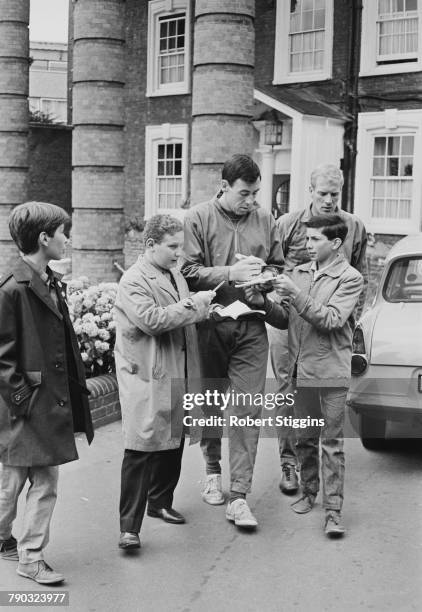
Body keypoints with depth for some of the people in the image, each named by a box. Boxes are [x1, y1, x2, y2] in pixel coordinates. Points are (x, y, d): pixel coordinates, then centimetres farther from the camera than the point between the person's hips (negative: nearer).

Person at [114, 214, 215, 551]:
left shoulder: (176, 275, 16)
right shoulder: (134, 281, -11)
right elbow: (151, 320, -25)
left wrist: (203, 308, 11)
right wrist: (194, 304, -19)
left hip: (176, 375, 8)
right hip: (146, 377, -8)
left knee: (173, 442, 16)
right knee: (141, 449, -8)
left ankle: (161, 502, 35)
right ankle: (129, 527, -3)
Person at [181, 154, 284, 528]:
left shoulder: (265, 221, 7)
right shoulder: (198, 219, -2)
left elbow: (278, 269, 15)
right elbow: (189, 272, -9)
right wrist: (231, 273, -18)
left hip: (251, 328, 1)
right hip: (209, 325, -1)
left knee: (248, 412, -4)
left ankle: (239, 497, 1)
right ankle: (213, 470, 37)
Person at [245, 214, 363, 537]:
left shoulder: (350, 278, -6)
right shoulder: (299, 273, 9)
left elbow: (330, 320, -17)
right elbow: (285, 320, 10)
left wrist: (296, 295, -23)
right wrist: (264, 303, -8)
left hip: (331, 371, -5)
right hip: (300, 368, 5)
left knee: (332, 443, -1)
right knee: (305, 438, 15)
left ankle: (333, 510, 4)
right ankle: (309, 492, 31)